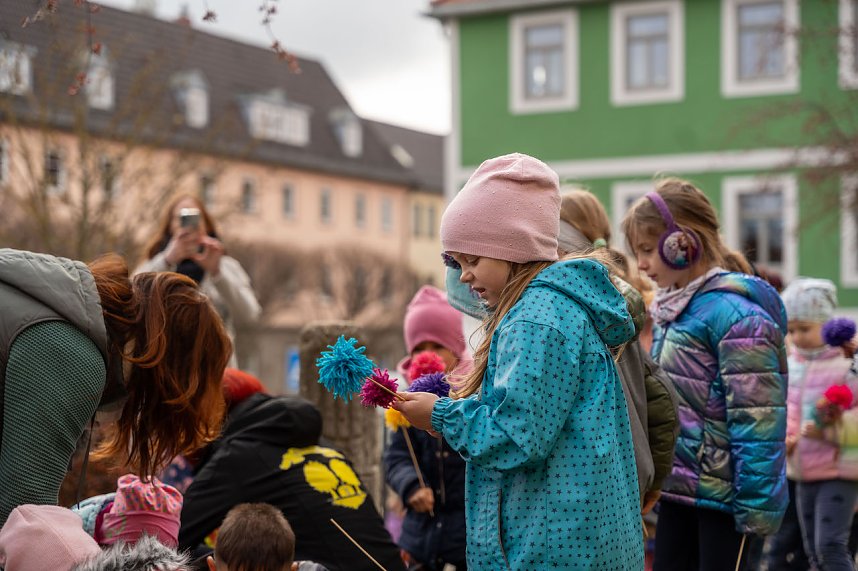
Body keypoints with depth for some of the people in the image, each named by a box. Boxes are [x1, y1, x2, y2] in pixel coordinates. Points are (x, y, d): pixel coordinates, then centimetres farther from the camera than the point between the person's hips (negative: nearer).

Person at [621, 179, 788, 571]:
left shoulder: (735, 314, -17)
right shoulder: (673, 308, 10)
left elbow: (756, 422, -20)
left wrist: (758, 507, -20)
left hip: (722, 495, -8)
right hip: (678, 487, 9)